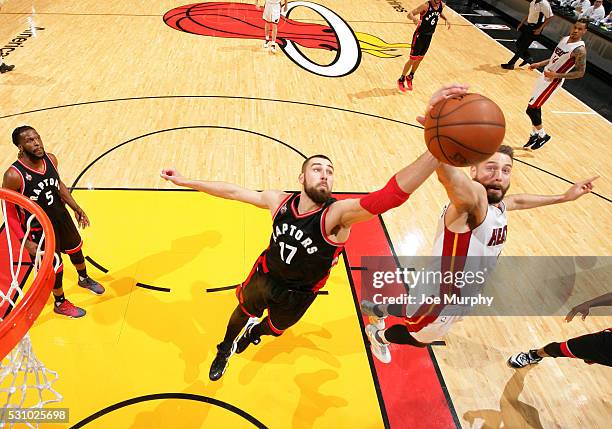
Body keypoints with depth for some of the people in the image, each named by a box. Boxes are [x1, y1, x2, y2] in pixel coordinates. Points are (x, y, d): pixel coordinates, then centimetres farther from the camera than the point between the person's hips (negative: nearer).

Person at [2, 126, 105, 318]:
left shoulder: (51, 159, -12)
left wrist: (77, 209, 6)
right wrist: (26, 242, -19)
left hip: (62, 217, 6)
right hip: (39, 228, -6)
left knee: (75, 249, 27)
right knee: (54, 267, 11)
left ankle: (84, 279, 58)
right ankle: (60, 303, 38)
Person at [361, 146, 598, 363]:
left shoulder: (499, 204, -6)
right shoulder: (473, 200, -36)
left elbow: (517, 200, 20)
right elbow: (449, 175, -61)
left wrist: (564, 197, 24)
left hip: (460, 294, 8)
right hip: (441, 296, -8)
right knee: (419, 338, 21)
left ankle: (376, 308, 56)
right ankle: (378, 334, 50)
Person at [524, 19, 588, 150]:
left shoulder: (580, 50, -20)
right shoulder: (564, 39, 5)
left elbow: (580, 73, -19)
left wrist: (557, 75, -25)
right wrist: (539, 64, 13)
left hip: (553, 81, -8)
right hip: (545, 76, 8)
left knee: (530, 109, -9)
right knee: (535, 107, 14)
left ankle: (542, 135, 9)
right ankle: (535, 134, 29)